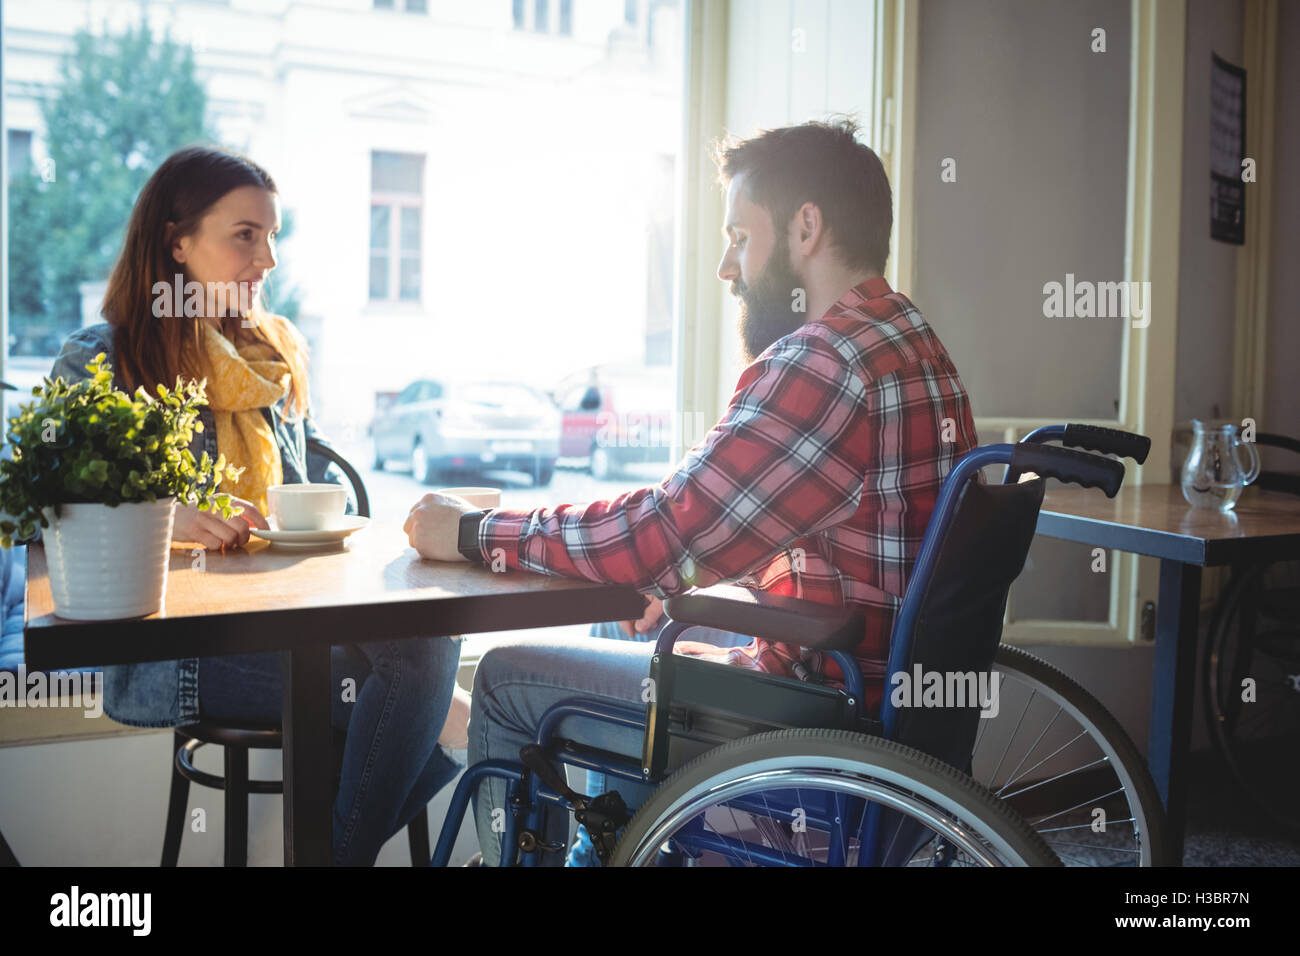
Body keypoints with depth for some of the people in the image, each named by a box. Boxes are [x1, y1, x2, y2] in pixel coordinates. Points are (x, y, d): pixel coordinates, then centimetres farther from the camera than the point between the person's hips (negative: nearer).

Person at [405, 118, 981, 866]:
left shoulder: (822, 364, -25)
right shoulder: (910, 341, 9)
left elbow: (664, 535, -24)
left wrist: (473, 534, -12)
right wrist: (681, 580, 10)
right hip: (888, 689, 10)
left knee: (506, 680, 0)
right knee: (628, 631, 30)